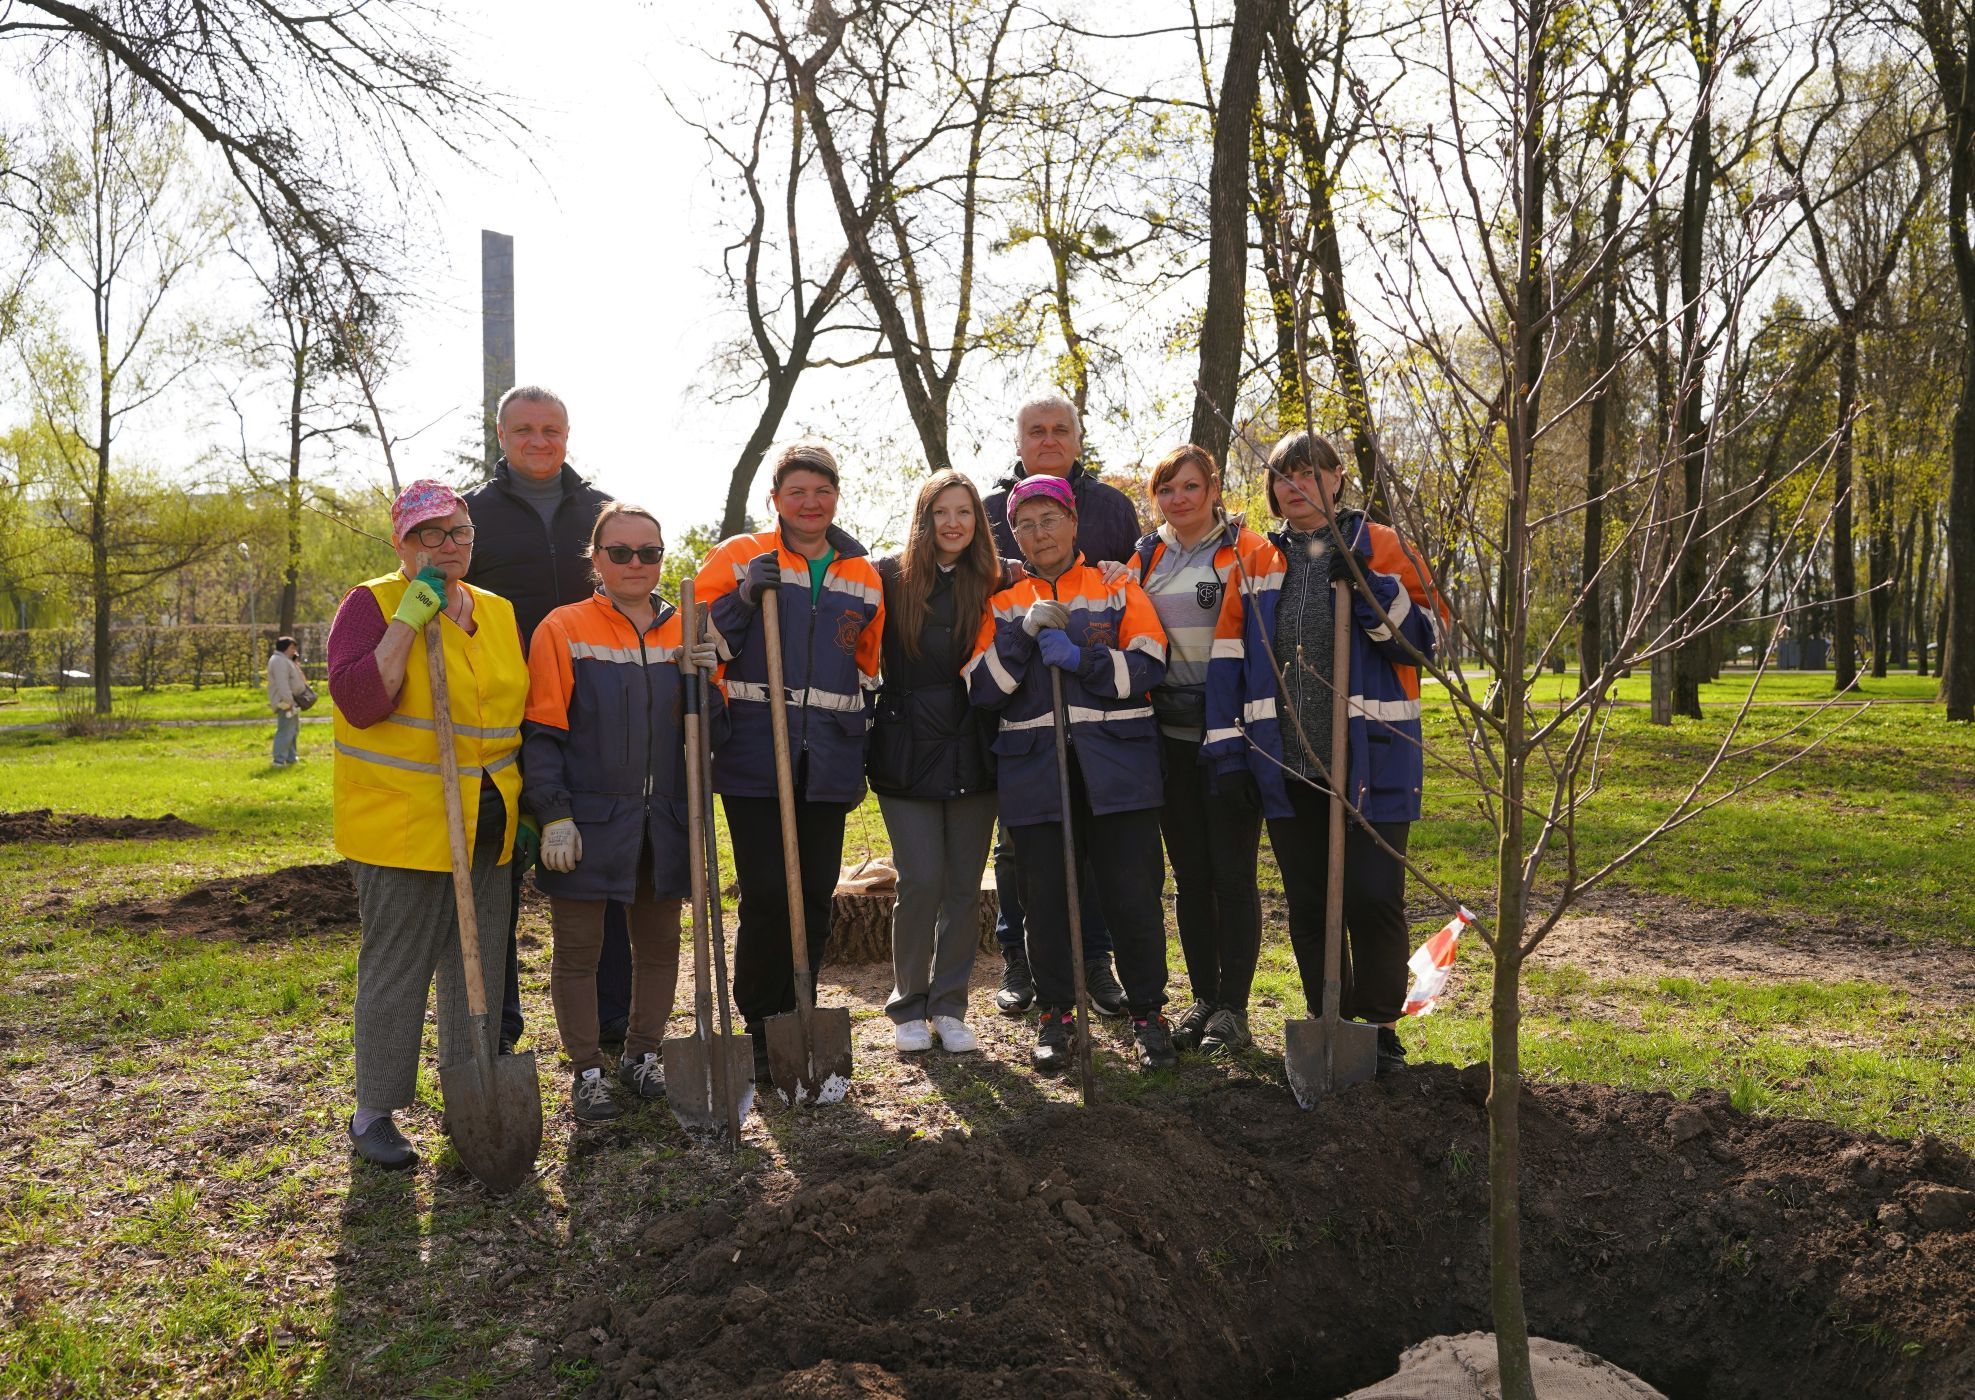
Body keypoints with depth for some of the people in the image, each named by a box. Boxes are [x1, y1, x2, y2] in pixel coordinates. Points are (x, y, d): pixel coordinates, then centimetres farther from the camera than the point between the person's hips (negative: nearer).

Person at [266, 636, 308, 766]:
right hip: (285, 702, -11)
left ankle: (291, 757, 26)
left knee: (293, 730, 18)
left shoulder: (285, 660, 18)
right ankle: (279, 760, -12)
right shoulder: (279, 661, -17)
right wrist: (288, 701, -27)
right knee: (285, 731, -13)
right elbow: (282, 684, -25)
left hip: (292, 702, 11)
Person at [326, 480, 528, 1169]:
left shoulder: (499, 613, 12)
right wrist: (408, 619, -22)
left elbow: (521, 714, 19)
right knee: (395, 970, 2)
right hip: (401, 828, -6)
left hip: (487, 830, 6)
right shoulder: (371, 605, -6)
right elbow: (357, 701, -20)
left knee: (479, 970, 12)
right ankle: (374, 1112, 17)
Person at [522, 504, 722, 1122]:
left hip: (664, 817, 4)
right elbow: (542, 732, -6)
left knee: (659, 943, 13)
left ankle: (642, 1056, 30)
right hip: (589, 819, -4)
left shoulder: (684, 633, 8)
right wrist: (554, 816, -12)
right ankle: (586, 1072, 19)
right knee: (578, 946, 4)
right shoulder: (562, 629, -4)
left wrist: (701, 679, -9)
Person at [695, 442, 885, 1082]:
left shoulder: (864, 575, 14)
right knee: (766, 894, -5)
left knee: (816, 896, 7)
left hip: (829, 761, 4)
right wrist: (743, 599, -14)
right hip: (756, 757, -3)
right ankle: (760, 1029, 11)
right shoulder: (739, 557, 3)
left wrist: (862, 741, 17)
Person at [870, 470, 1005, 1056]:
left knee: (965, 885, 6)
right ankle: (909, 1007, 13)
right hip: (907, 753, -2)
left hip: (971, 754, 2)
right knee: (921, 881, -5)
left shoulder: (991, 584, 6)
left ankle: (949, 1006, 19)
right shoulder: (890, 578, -1)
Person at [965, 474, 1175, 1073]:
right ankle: (1055, 1014, 20)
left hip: (1117, 769, -1)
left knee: (1134, 893, -1)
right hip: (1034, 771, 2)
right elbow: (983, 688, 1)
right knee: (1045, 897, 4)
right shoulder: (1004, 605, 13)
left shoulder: (1119, 591, 9)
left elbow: (1146, 669, -4)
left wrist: (1078, 658, -15)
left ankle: (1147, 1012, 15)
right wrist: (1025, 632, -12)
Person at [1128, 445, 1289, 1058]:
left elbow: (1265, 648, -9)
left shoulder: (1251, 555, -4)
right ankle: (1203, 999, 21)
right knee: (1189, 874, 10)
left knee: (1232, 874, 0)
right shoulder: (1146, 559, 12)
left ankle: (1233, 1008, 9)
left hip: (1229, 735, -5)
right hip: (1170, 737, 5)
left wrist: (1258, 733, -15)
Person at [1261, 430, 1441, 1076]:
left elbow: (1426, 636, -5)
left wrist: (1369, 589, -20)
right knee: (1306, 901, 10)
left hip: (1370, 756, -4)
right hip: (1288, 758, 4)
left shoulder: (1381, 547, 2)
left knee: (1372, 896, -2)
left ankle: (1380, 1027, 14)